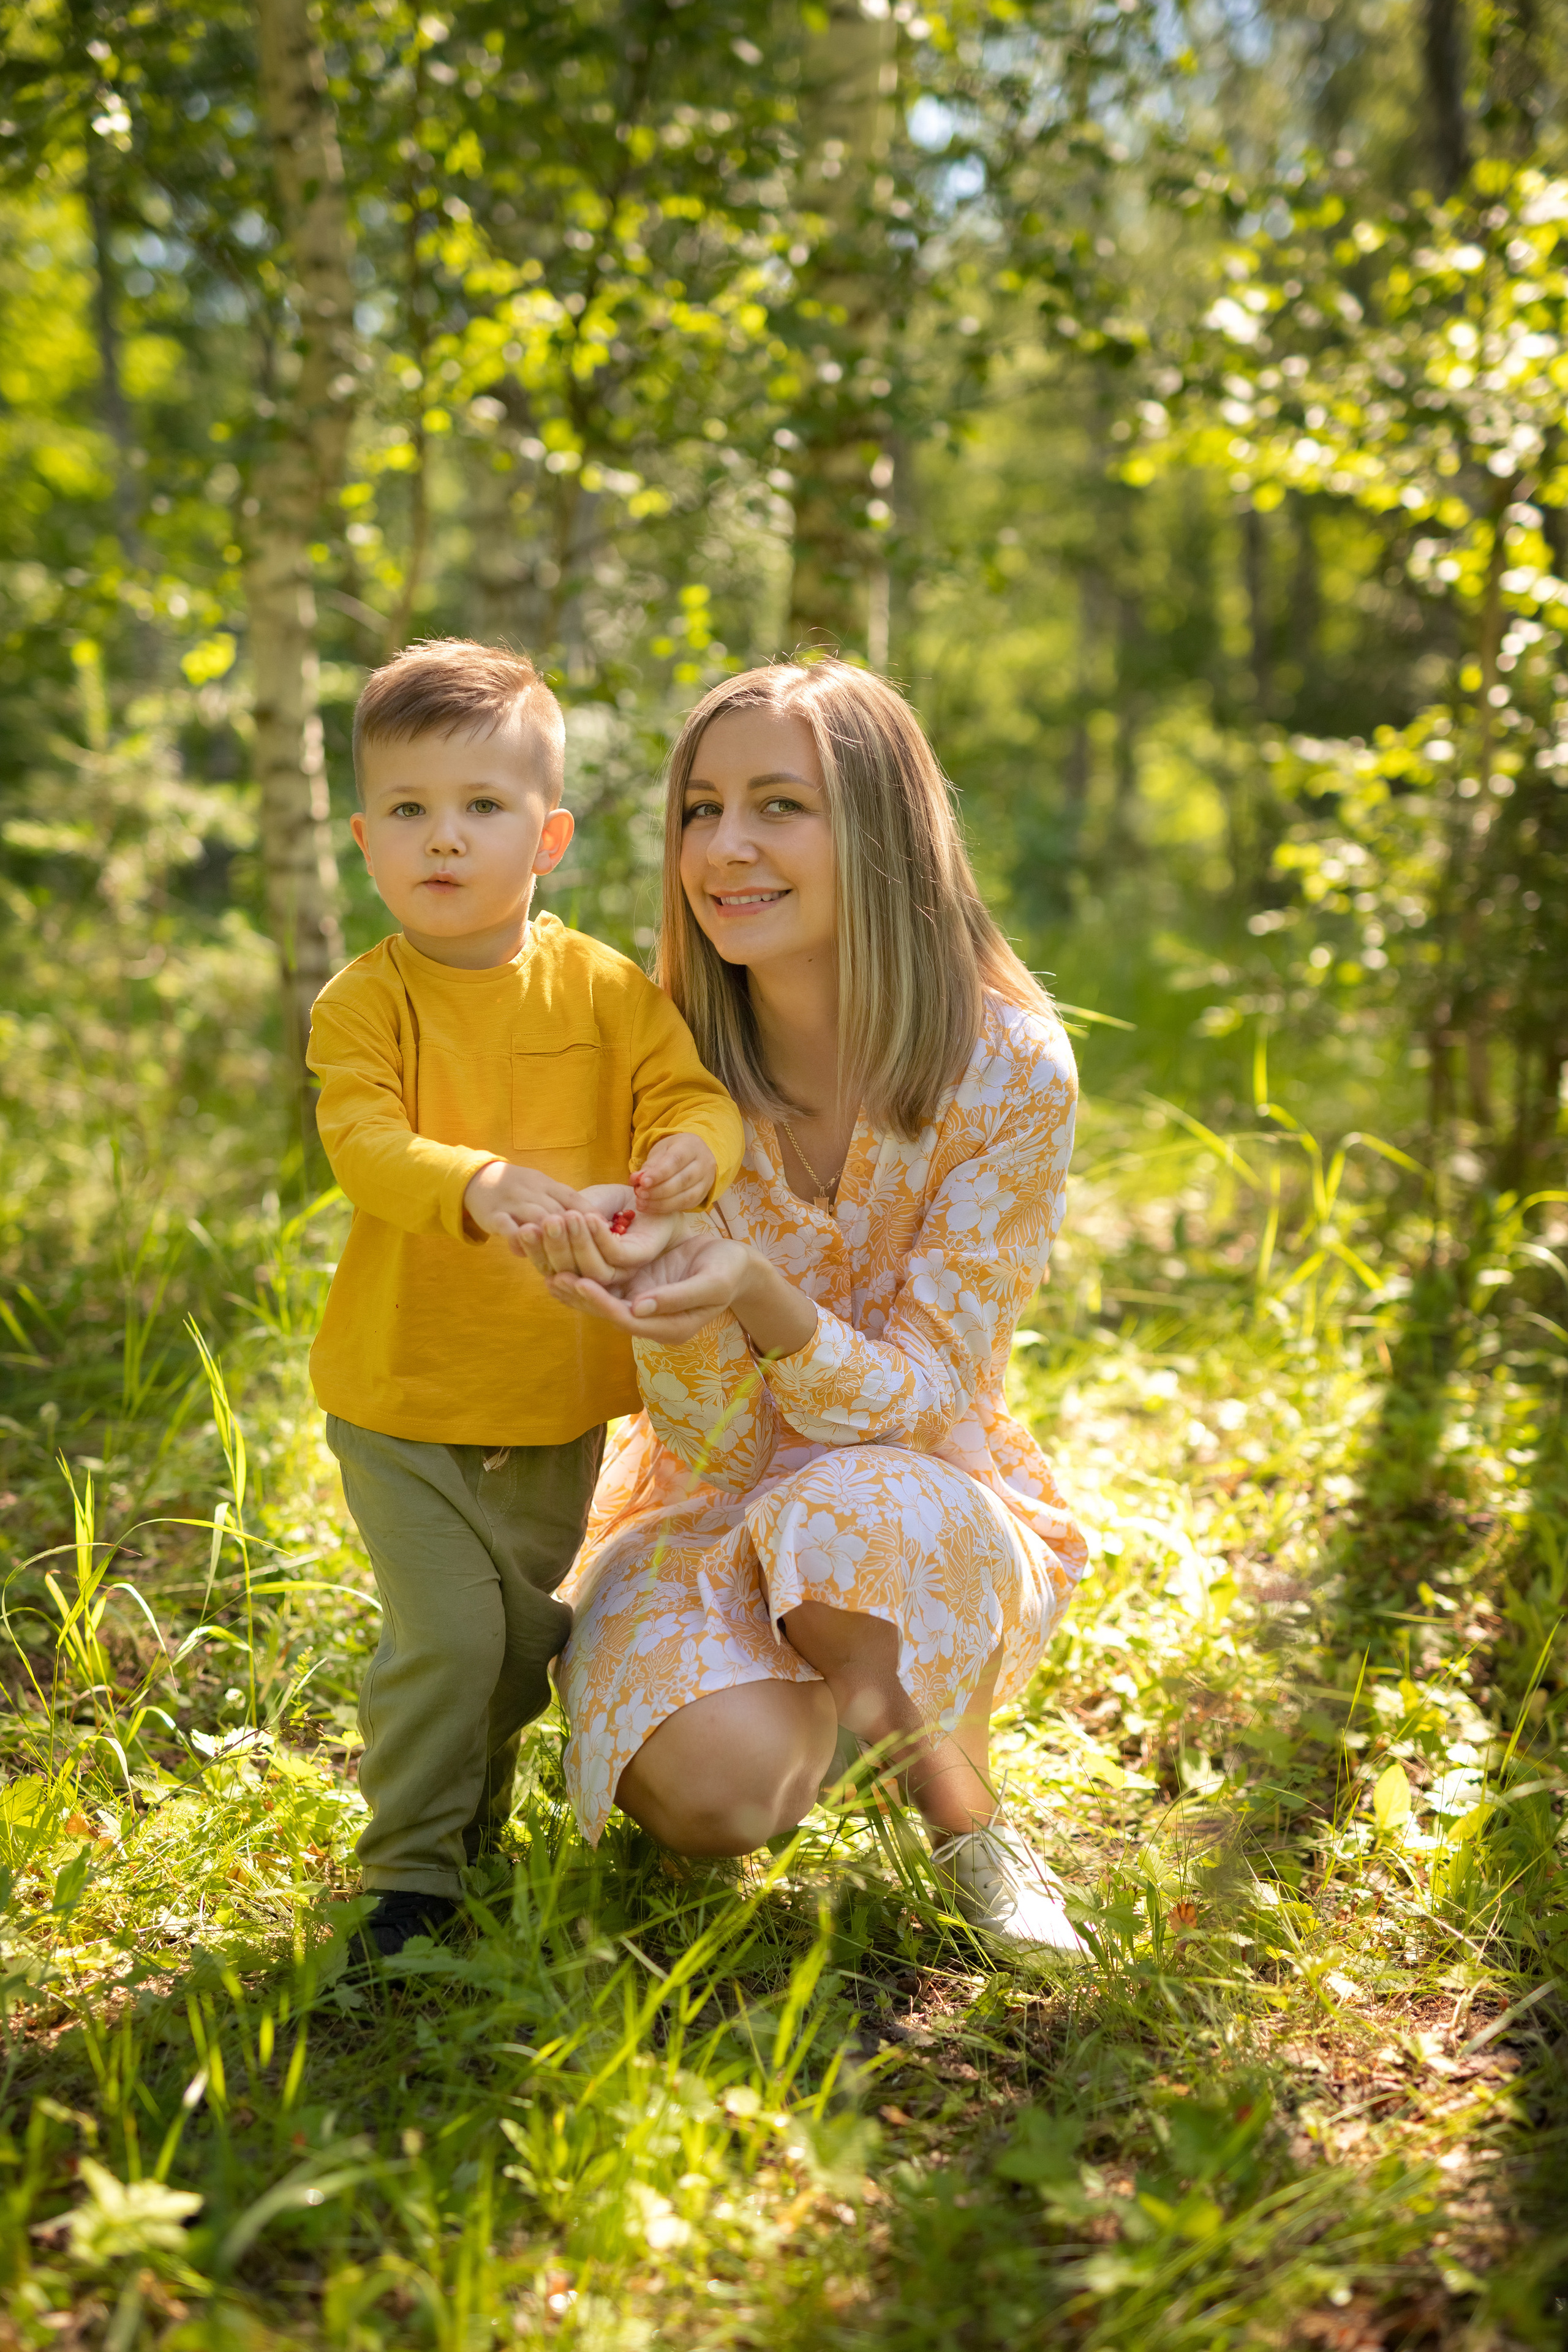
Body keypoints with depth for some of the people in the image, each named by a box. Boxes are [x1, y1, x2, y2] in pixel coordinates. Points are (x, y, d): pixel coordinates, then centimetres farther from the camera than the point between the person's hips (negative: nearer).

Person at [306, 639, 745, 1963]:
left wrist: (690, 1153, -34)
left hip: (561, 1387, 3)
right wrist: (474, 1184, -44)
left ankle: (474, 1826, 39)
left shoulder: (604, 989, -2)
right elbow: (361, 1144, -25)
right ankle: (409, 1871, 11)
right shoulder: (366, 1002, -11)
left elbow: (693, 1096, -10)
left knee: (529, 1632, 16)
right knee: (444, 1630, -9)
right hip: (403, 1390, -3)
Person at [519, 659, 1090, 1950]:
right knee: (714, 1784, -29)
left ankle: (964, 1809, -3)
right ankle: (828, 1697, 10)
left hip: (939, 1516, -1)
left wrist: (758, 1293, -39)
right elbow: (714, 1451, -14)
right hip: (713, 1510, 1)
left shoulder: (1011, 1068, -18)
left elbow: (916, 1398, -18)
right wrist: (654, 1292, -37)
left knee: (859, 1516, -36)